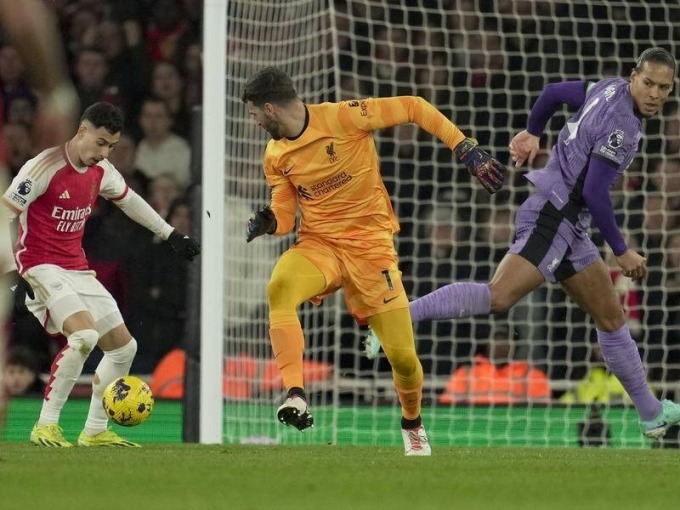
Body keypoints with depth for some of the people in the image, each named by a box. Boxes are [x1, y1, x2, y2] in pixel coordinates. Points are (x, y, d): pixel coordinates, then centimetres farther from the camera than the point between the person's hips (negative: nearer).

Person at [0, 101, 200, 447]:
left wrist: (171, 235, 28)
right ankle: (46, 426, -21)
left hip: (78, 271, 9)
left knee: (124, 347, 7)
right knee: (85, 335, -30)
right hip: (41, 268, -9)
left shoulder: (101, 172, 6)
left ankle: (95, 431, 20)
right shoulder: (46, 167, -17)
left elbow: (129, 200, 26)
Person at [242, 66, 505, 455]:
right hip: (318, 244, 3)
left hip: (370, 244, -3)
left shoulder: (342, 117, -13)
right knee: (280, 288, -32)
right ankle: (295, 395, -34)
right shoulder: (276, 156, 5)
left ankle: (413, 423, 29)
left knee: (404, 358, -3)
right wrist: (268, 222, -13)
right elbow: (284, 217, 12)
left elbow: (412, 108, -8)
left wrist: (466, 149, -13)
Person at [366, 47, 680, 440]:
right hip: (553, 216, -10)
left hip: (567, 226, 10)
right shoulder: (622, 125, -19)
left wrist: (533, 132, 36)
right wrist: (621, 252, -13)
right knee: (499, 297, -25)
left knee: (611, 317, 16)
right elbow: (595, 193, -22)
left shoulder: (610, 89, 7)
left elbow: (554, 91, 21)